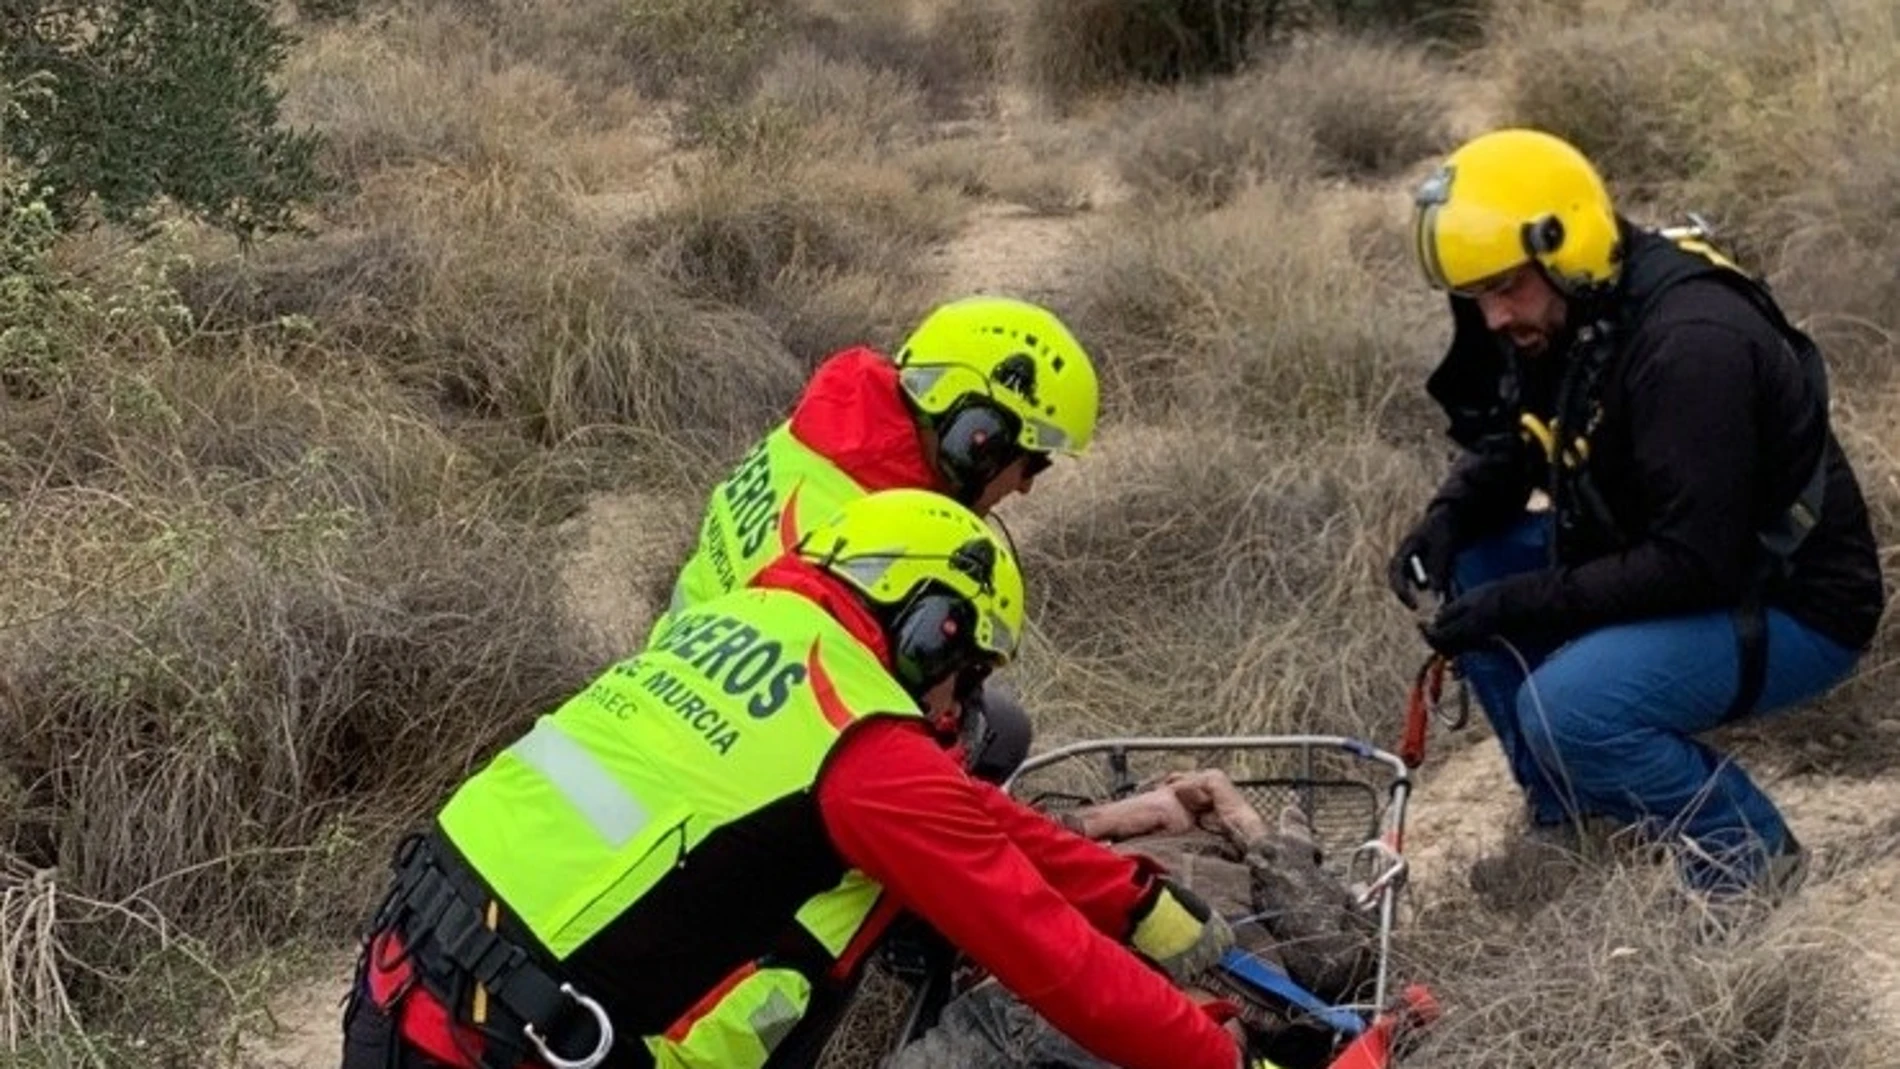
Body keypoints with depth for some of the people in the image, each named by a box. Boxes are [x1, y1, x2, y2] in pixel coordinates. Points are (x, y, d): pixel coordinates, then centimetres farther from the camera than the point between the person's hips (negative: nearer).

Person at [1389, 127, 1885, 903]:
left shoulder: (1691, 343, -30)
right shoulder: (1562, 318, -3)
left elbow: (1695, 566, -32)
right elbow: (1505, 449, 12)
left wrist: (1520, 605, -28)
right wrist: (1447, 521, -9)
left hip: (1791, 605, -9)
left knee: (1569, 708, -28)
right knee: (1466, 573, -2)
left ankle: (1751, 856, -3)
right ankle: (1566, 822, 9)